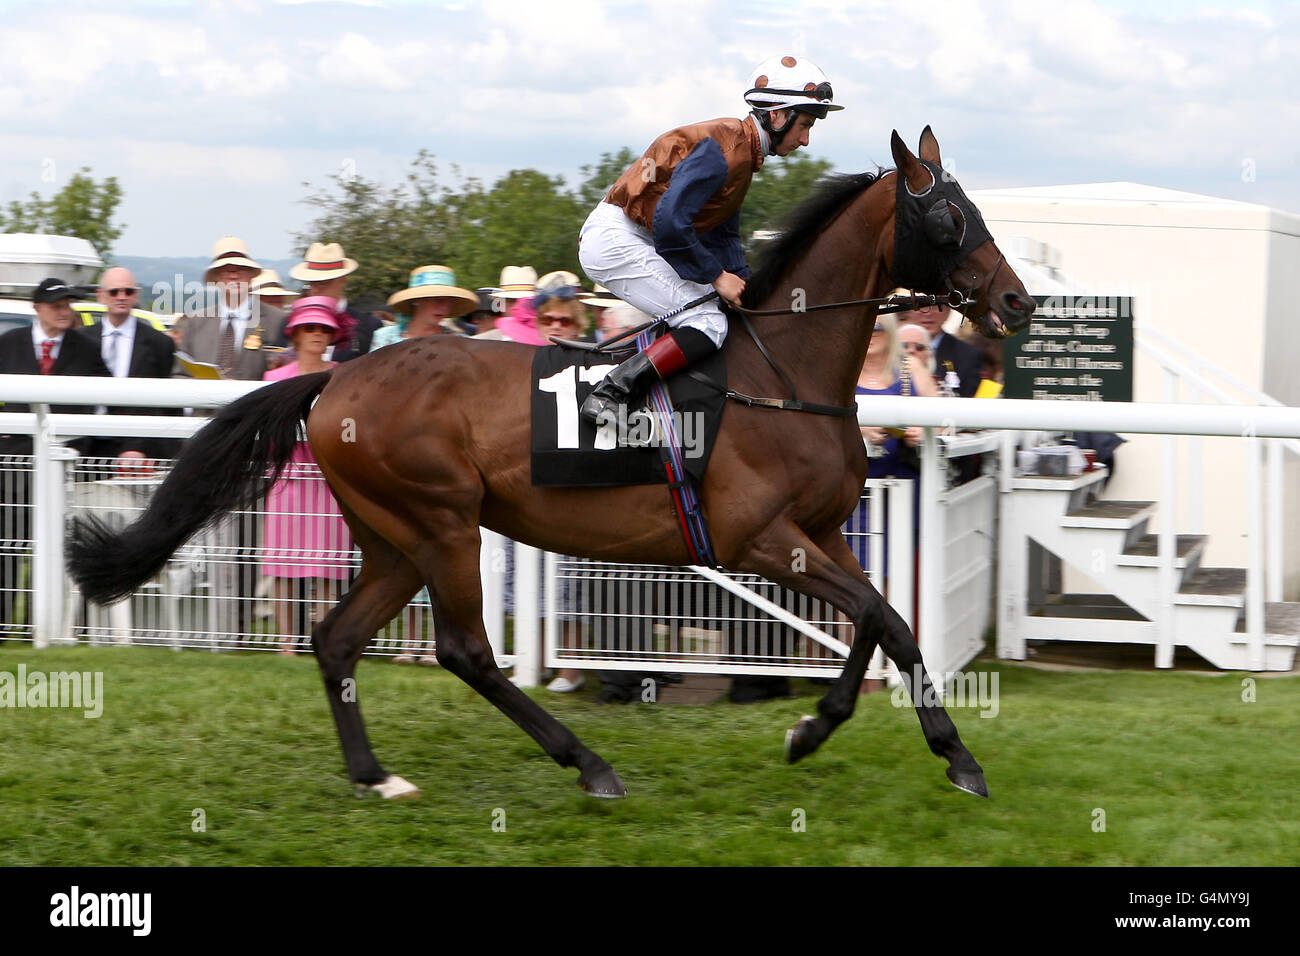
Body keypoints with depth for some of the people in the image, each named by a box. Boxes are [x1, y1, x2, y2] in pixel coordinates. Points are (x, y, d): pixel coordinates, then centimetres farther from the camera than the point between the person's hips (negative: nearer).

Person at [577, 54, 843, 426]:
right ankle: (609, 394, -25)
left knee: (721, 306, 16)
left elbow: (723, 236, 19)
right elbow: (670, 221, -27)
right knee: (709, 324, -17)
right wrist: (717, 277, -16)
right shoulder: (724, 148, -19)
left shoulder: (741, 149, 14)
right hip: (615, 239, -10)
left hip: (640, 242, 10)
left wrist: (747, 286, 5)